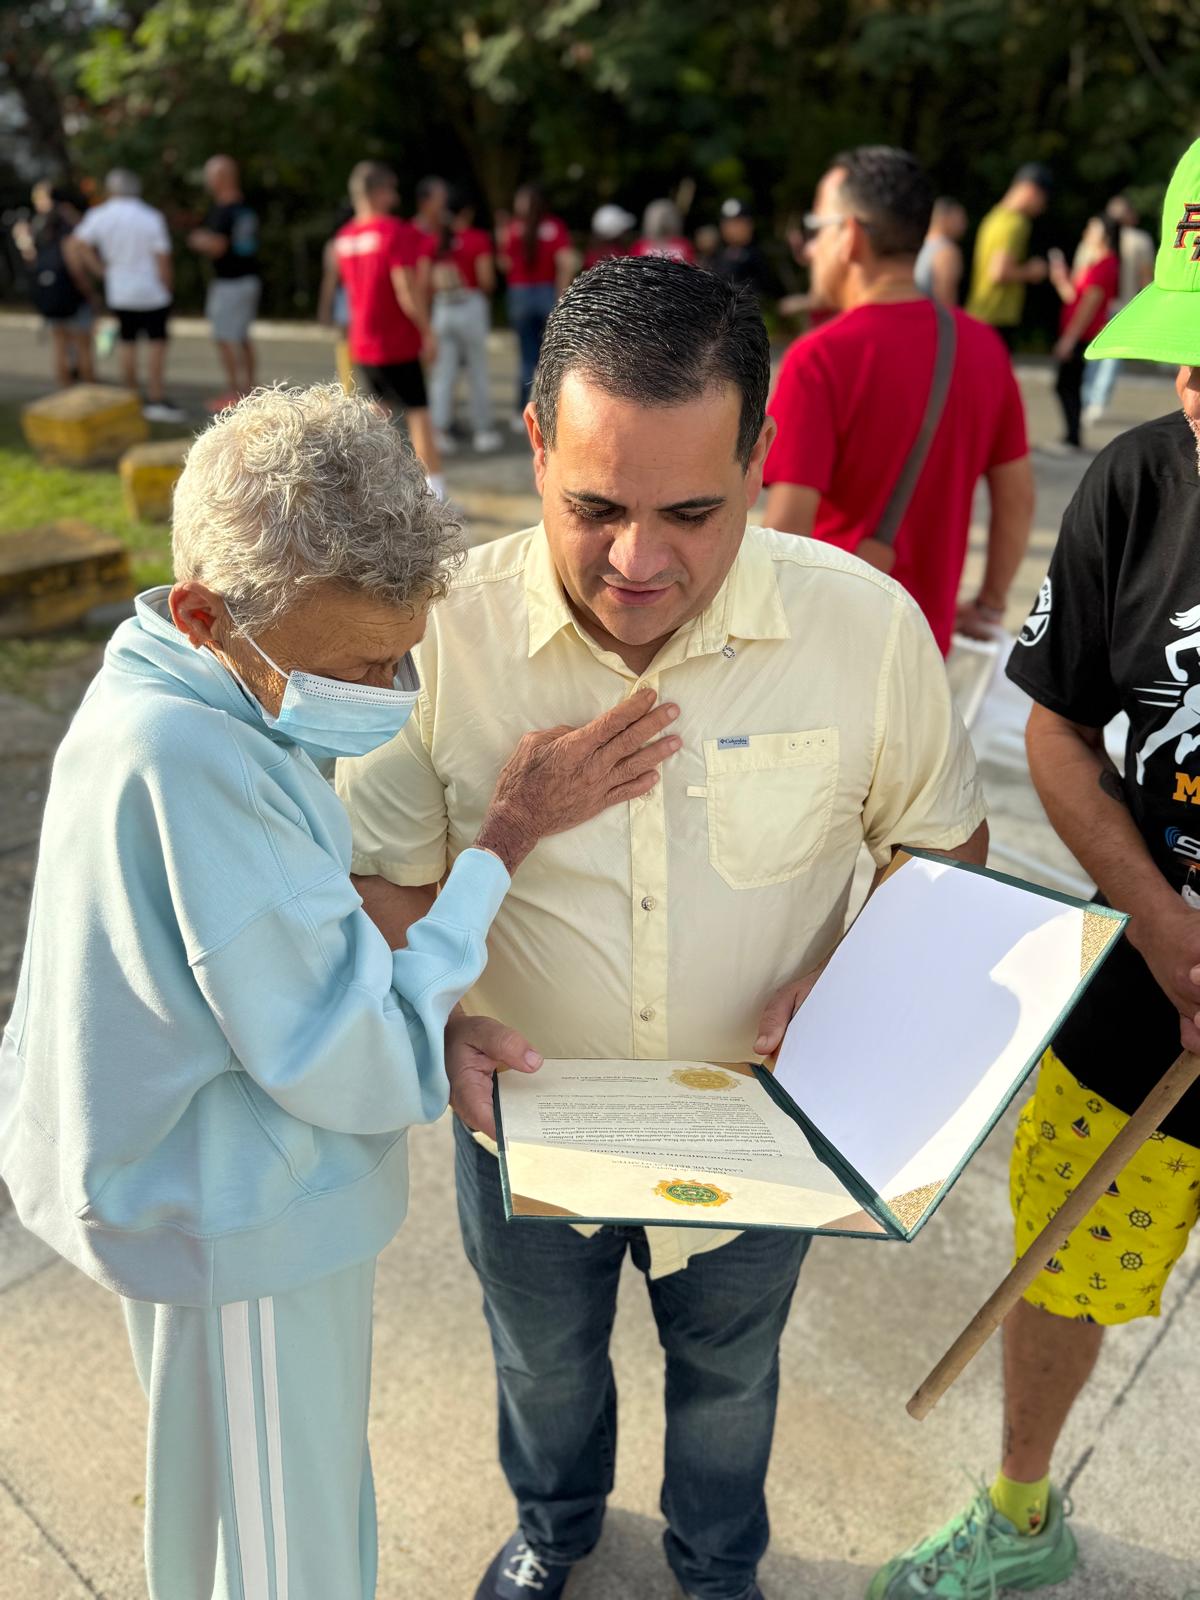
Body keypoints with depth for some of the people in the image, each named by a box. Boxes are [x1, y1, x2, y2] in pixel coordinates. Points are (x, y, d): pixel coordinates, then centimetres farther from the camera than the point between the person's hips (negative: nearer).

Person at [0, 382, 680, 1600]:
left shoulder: (193, 692, -4)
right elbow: (366, 1074, -29)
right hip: (242, 1227, -9)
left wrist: (422, 1019, -9)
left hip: (208, 1185, 9)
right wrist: (510, 835, -23)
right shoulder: (193, 763, -34)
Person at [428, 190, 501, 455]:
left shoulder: (435, 241, 3)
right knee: (478, 371, 7)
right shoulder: (479, 238, -7)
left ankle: (440, 431, 1)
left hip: (442, 307, 3)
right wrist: (487, 290, 10)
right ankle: (482, 430, 13)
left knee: (443, 373, 5)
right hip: (471, 306, -3)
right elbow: (487, 280, -11)